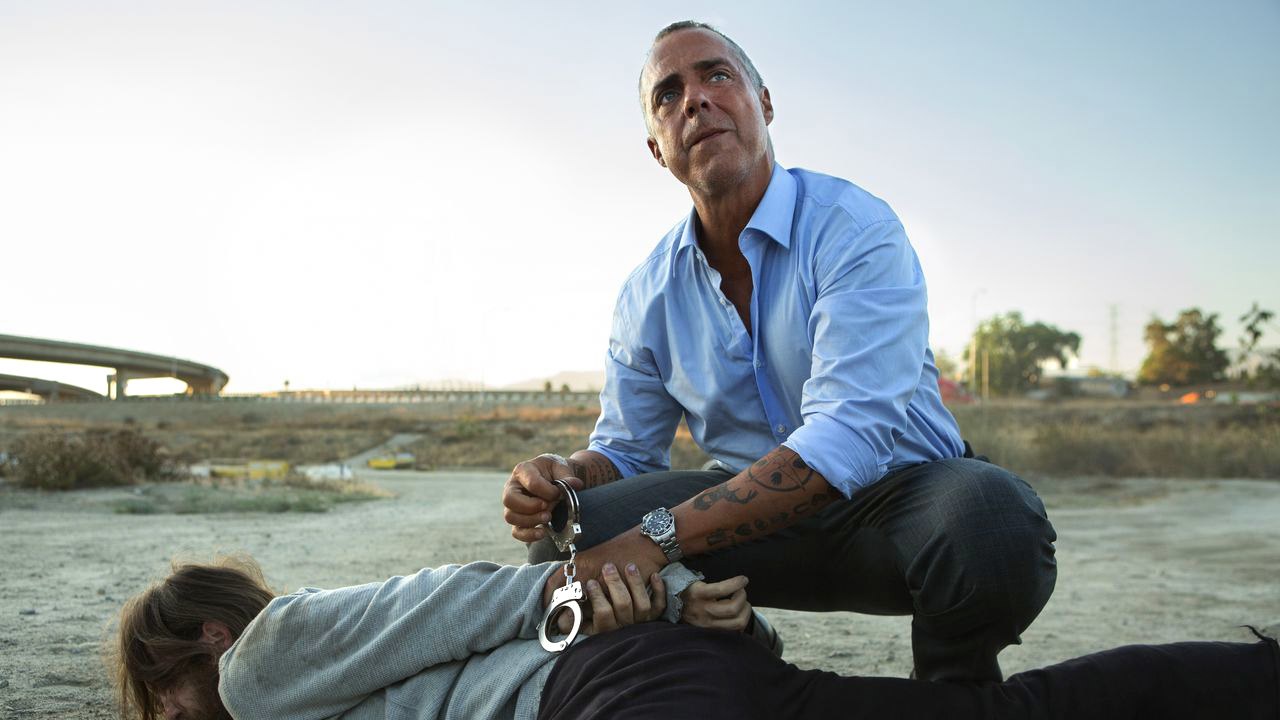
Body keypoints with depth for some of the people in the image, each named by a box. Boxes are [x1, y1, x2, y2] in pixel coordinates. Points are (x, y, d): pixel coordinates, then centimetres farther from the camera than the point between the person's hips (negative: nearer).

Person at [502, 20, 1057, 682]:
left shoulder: (855, 229, -17)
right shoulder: (649, 292, 1)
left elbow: (847, 435, -30)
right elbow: (624, 447, 10)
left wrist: (658, 537, -35)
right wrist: (567, 479, -16)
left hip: (894, 491, -3)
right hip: (757, 512, 4)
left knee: (990, 516, -37)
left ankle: (951, 687, -4)